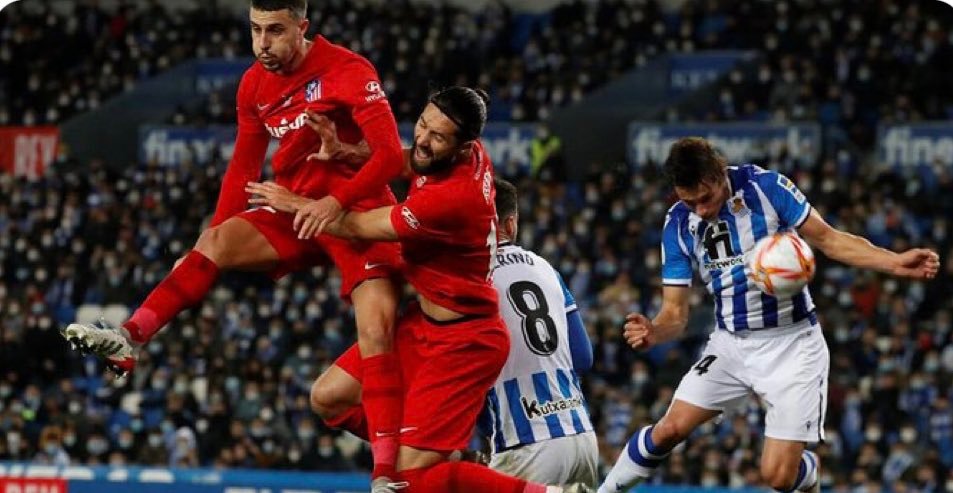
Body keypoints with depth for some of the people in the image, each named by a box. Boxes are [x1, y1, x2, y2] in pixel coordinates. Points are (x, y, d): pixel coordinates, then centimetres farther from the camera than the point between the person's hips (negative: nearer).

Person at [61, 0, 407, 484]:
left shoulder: (349, 71, -15)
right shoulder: (254, 85, 5)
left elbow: (390, 155, -21)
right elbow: (243, 167, 15)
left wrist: (335, 202, -32)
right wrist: (219, 233, 6)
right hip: (295, 208, 6)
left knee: (376, 333, -19)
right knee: (213, 243, -14)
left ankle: (387, 474, -21)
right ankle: (128, 340, -21)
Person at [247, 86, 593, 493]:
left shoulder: (453, 198, -31)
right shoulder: (469, 154, -7)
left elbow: (361, 227, -16)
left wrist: (296, 203, -1)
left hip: (463, 341, -10)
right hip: (425, 322, 10)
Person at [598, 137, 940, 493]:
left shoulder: (765, 186, -14)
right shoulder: (679, 224, -5)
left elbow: (827, 239, -6)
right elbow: (675, 312, -3)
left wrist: (895, 263, -19)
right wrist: (652, 333, -27)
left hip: (792, 344, -3)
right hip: (731, 344, 3)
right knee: (669, 429, -11)